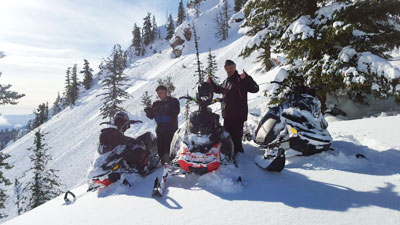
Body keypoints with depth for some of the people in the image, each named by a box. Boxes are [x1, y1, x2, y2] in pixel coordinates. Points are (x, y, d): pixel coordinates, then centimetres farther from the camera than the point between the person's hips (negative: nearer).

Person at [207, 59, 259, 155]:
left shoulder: (241, 80, -12)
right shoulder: (226, 81, 13)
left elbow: (255, 89, -25)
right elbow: (219, 89, 33)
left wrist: (246, 78, -35)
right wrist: (211, 83, 19)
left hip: (238, 115, -8)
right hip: (227, 115, 9)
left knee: (236, 135, -5)